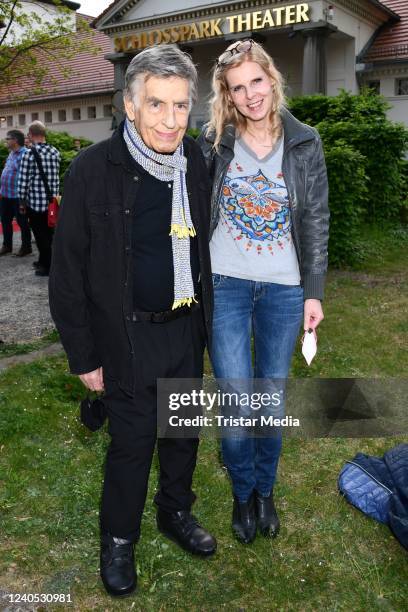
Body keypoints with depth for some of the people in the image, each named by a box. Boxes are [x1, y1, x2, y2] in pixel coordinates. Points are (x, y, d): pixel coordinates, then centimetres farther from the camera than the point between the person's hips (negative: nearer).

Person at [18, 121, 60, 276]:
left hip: (35, 202, -5)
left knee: (41, 235, 4)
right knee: (48, 233, 16)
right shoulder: (55, 152, 3)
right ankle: (45, 260, 30)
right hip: (52, 201, 5)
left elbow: (23, 181, -11)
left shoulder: (29, 154, -13)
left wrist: (22, 201, -2)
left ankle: (48, 266, 9)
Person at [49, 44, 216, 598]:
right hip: (129, 334, -4)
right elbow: (68, 272, -11)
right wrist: (84, 355, -9)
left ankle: (176, 512, 44)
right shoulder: (93, 170, -16)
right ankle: (118, 539, 34)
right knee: (131, 442, 9)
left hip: (186, 326, 5)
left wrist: (206, 315, 11)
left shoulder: (195, 162, -2)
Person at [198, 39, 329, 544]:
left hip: (284, 287, 1)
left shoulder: (304, 143, 0)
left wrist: (313, 292, -1)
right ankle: (243, 492, 25)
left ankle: (266, 490, 33)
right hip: (225, 284, 0)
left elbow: (316, 220, 2)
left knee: (272, 394, 11)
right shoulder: (214, 143, -1)